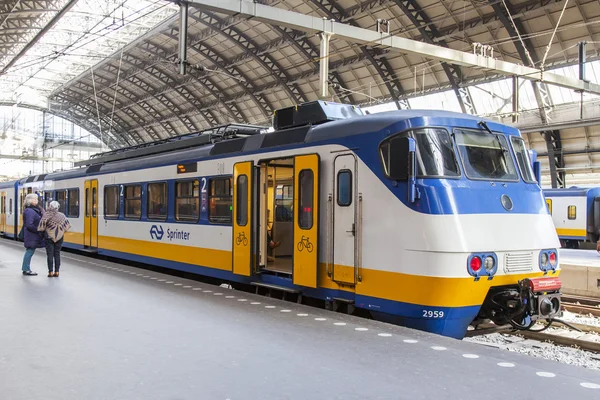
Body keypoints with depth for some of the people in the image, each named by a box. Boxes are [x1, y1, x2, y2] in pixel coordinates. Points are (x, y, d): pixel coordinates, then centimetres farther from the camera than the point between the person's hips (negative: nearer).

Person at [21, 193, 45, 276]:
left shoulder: (34, 209, 14)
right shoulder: (29, 211, -18)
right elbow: (29, 225, -23)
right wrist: (38, 230, -17)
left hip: (33, 235, 10)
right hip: (31, 235, -10)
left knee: (30, 251, 15)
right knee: (30, 251, -4)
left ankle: (26, 269, 22)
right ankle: (26, 270, 2)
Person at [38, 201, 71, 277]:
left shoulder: (46, 215, -12)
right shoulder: (61, 215, -3)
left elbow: (41, 227, -15)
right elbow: (67, 225, 1)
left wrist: (43, 231, 5)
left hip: (49, 237, -3)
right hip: (59, 237, 3)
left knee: (50, 255, 3)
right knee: (57, 254, 9)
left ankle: (51, 272, 2)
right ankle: (56, 272, 8)